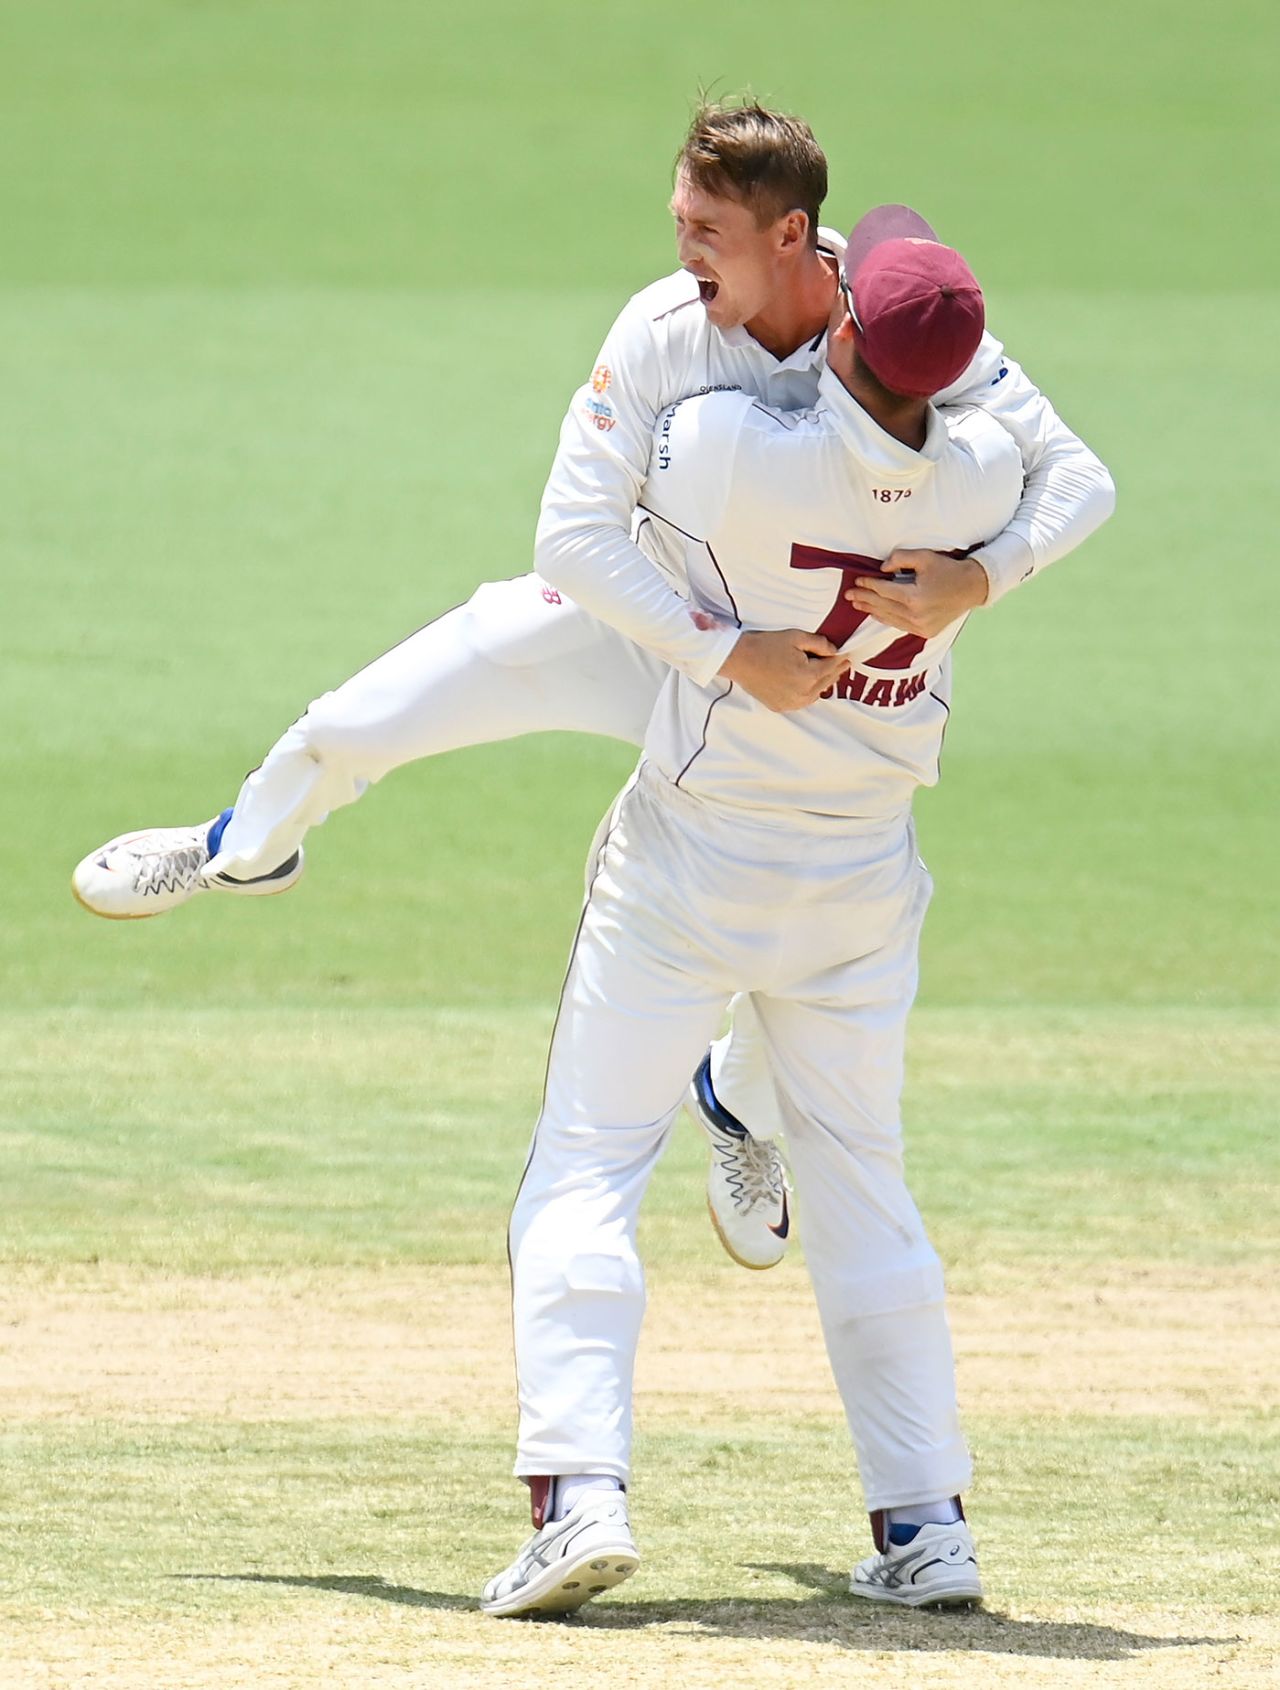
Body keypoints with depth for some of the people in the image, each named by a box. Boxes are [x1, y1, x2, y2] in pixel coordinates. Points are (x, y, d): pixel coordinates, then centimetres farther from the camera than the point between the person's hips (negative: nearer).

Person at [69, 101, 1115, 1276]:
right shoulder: (663, 332, -29)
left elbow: (1076, 477, -27)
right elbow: (575, 531, -30)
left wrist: (973, 580, -47)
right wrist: (727, 657, -40)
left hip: (825, 658, 0)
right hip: (664, 620, 0)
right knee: (356, 728, -3)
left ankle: (741, 1103, 36)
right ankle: (248, 850, 33)